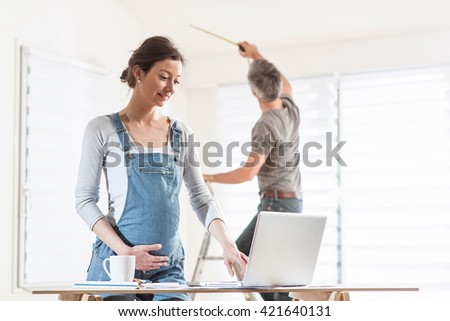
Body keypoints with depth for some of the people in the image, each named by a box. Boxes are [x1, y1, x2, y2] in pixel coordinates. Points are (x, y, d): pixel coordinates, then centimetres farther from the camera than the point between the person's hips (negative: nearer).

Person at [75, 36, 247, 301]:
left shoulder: (182, 134, 11)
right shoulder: (103, 129, 0)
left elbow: (201, 197, 9)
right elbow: (85, 199, -1)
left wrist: (227, 244, -9)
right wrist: (123, 250, -14)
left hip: (169, 266, 3)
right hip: (116, 262, -3)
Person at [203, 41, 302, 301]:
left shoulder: (266, 125, -15)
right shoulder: (291, 109, 8)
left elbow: (249, 172, -23)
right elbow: (286, 86, 34)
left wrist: (210, 178, -12)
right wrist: (258, 58, 40)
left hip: (276, 202, -9)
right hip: (293, 201, 9)